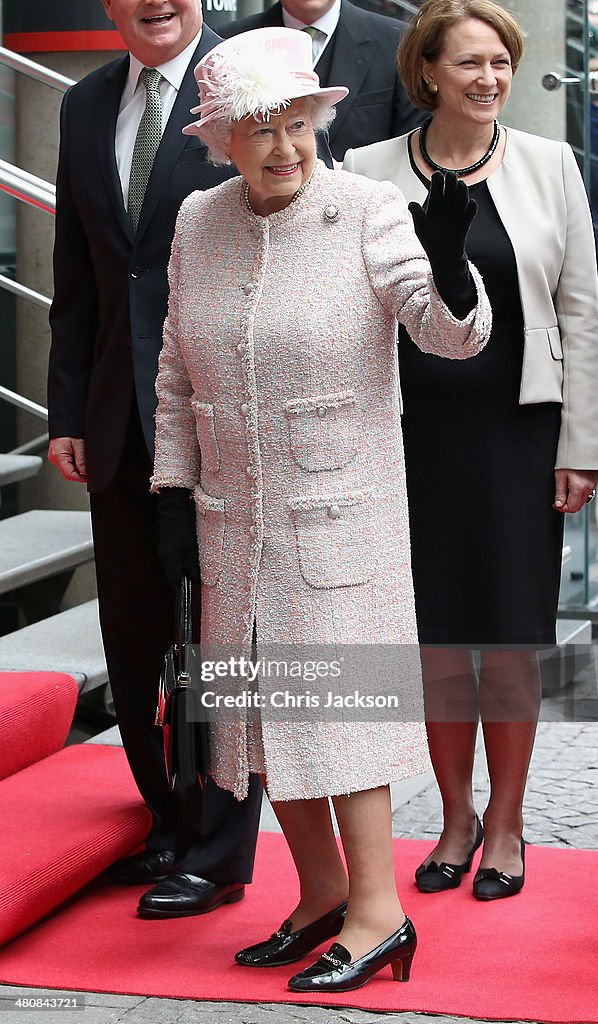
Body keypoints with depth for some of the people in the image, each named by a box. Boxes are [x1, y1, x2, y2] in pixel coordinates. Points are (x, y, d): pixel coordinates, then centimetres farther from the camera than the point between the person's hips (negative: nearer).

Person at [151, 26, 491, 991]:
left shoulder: (369, 212, -10)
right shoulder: (198, 223, 4)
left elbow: (455, 334, -20)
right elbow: (177, 371, 12)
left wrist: (445, 261, -40)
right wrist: (172, 492, 7)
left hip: (341, 507, -5)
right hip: (233, 514, 5)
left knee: (336, 694, -5)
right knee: (260, 703, 10)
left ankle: (377, 911, 5)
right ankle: (323, 893, 24)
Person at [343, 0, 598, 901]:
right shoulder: (371, 171, 2)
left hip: (517, 429, -1)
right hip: (414, 432, 1)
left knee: (509, 639, 4)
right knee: (434, 636, 7)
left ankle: (505, 825, 20)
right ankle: (457, 818, 24)